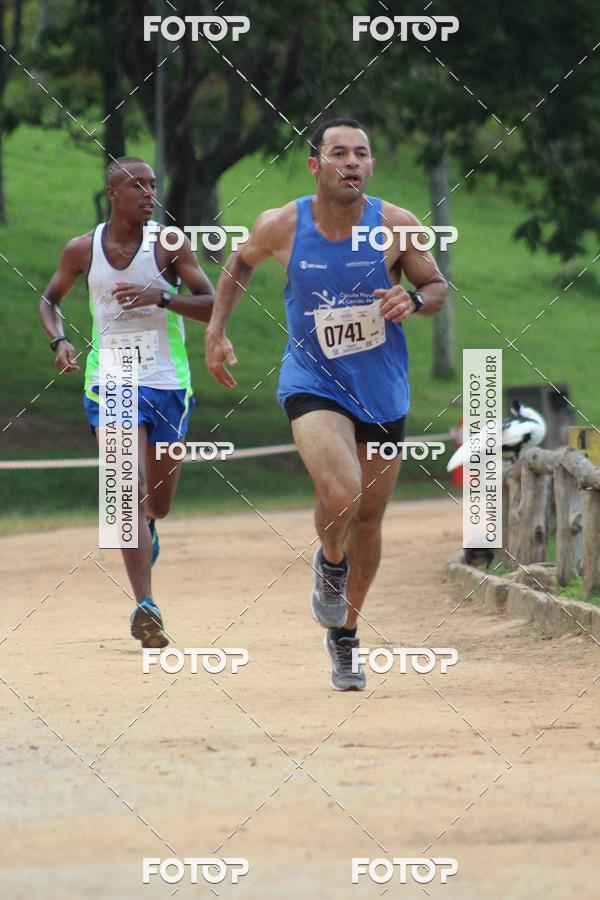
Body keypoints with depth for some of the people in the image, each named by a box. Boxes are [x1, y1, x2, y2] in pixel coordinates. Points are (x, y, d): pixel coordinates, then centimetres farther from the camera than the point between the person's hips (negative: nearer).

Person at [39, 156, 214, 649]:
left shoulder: (169, 246, -4)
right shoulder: (82, 250, 0)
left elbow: (213, 306, -7)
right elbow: (50, 300, 17)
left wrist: (162, 297, -22)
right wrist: (59, 340, -3)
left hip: (168, 383, 1)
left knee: (158, 502, 12)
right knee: (129, 488, -17)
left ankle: (148, 526, 52)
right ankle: (144, 606, -22)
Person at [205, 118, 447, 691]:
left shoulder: (397, 226, -11)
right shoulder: (280, 227, -11)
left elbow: (437, 287, 3)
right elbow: (239, 264, 11)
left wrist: (414, 301, -19)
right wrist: (216, 332, 6)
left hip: (382, 390, 2)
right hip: (312, 382, -2)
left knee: (368, 519, 12)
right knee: (340, 496, -27)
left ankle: (343, 636, 34)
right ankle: (329, 564, 8)